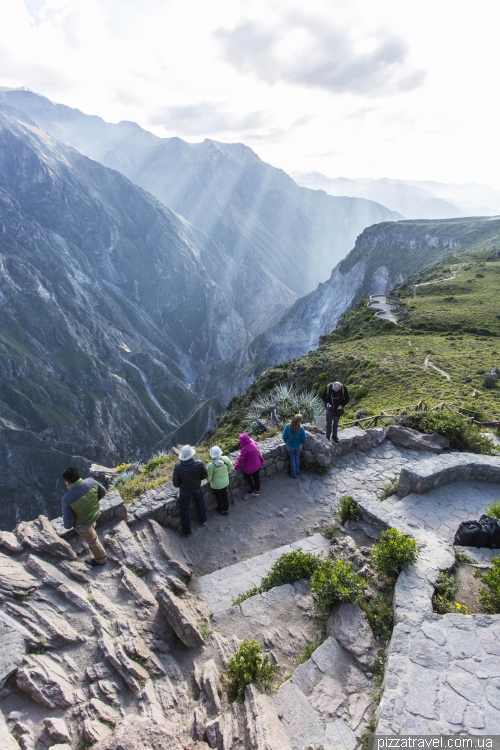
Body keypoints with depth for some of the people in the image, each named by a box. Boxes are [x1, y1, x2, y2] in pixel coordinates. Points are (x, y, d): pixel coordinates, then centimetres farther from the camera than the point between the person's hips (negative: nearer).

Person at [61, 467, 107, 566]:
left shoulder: (67, 499, -39)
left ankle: (101, 559, 49)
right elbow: (102, 492, -8)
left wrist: (67, 525, -3)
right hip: (95, 512, 4)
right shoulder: (90, 481, -27)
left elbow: (68, 521, -27)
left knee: (92, 540, 25)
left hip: (83, 523, -4)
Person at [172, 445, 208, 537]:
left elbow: (175, 484, -20)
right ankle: (203, 520, 56)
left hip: (185, 491, -2)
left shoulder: (178, 468, -34)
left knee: (185, 510, 21)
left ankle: (186, 530, 39)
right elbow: (204, 476, -11)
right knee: (200, 503, 31)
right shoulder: (200, 464, -29)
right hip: (197, 488, 2)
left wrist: (182, 483, 3)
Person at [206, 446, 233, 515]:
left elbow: (209, 478, -23)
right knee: (225, 496, 27)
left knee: (219, 498, 23)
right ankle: (226, 510, 47)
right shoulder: (226, 459, -24)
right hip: (225, 482, 3)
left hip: (216, 485, -3)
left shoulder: (211, 465, -34)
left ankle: (222, 510, 47)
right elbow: (231, 468, -6)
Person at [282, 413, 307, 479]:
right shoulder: (301, 429, -29)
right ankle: (297, 472, 45)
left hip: (290, 446, 0)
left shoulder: (288, 426, -28)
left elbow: (284, 436, -15)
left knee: (292, 459, 21)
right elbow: (304, 439, -15)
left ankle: (293, 474, 34)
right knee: (297, 458, 26)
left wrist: (286, 442, 6)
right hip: (298, 446, 0)